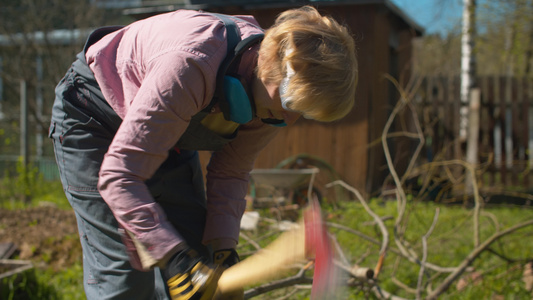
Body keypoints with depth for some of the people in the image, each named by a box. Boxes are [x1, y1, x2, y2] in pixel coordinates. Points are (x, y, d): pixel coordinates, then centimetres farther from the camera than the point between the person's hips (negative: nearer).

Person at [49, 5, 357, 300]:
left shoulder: (277, 96, -18)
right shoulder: (191, 64, -42)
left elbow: (230, 173, -4)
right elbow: (118, 176, -39)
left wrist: (223, 246, -17)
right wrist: (174, 259, -43)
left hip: (169, 132, 7)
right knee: (123, 273, -12)